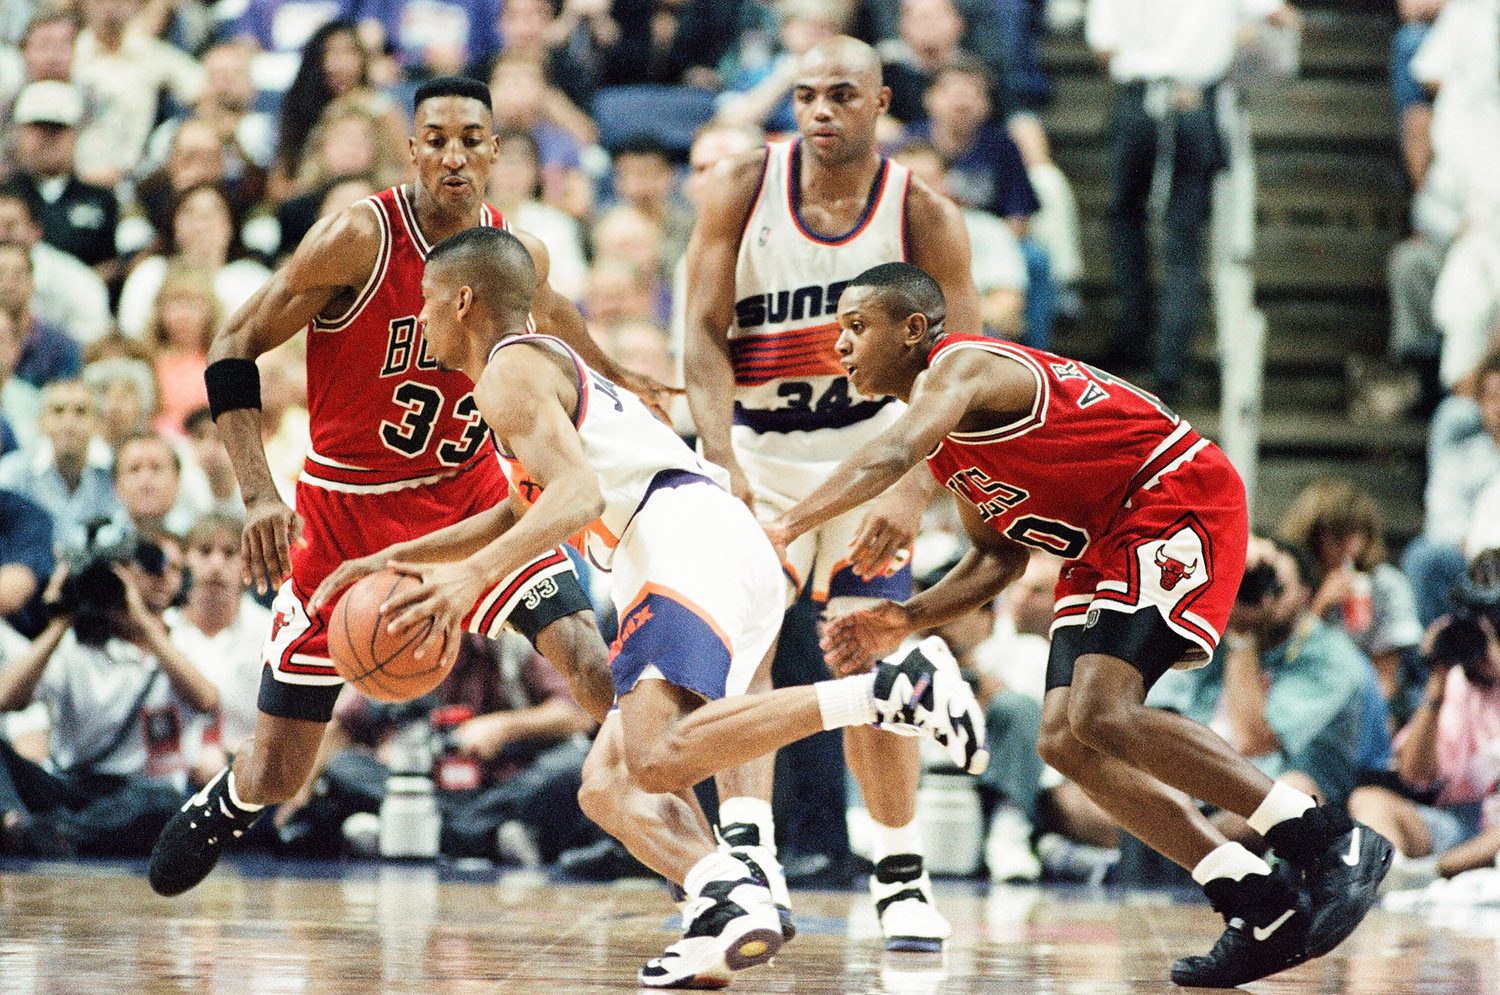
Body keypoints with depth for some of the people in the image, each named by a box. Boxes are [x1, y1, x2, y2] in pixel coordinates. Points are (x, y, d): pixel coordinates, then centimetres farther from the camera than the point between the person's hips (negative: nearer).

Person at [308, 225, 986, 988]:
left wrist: (474, 575, -24)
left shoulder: (510, 372, 2)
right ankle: (727, 898, -22)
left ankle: (892, 690, -33)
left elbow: (580, 493, -15)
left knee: (656, 759, -30)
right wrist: (397, 559, 43)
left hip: (691, 547, -10)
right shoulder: (550, 366, 34)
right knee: (608, 789, 6)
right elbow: (526, 514, 48)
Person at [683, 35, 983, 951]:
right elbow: (705, 335, -12)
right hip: (756, 455, 1)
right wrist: (724, 462, -25)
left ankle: (903, 876, 8)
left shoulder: (925, 217, -13)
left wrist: (913, 494, -26)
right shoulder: (742, 191, -10)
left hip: (869, 459, -1)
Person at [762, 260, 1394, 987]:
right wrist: (907, 620, 4)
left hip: (1180, 500, -10)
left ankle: (1333, 844, -19)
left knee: (1102, 715, -24)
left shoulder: (960, 368, -15)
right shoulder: (943, 425, 15)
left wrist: (784, 529, -43)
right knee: (1064, 740, -1)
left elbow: (890, 456, -35)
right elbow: (997, 556, 20)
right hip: (1107, 544, 10)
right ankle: (1264, 913, -1)